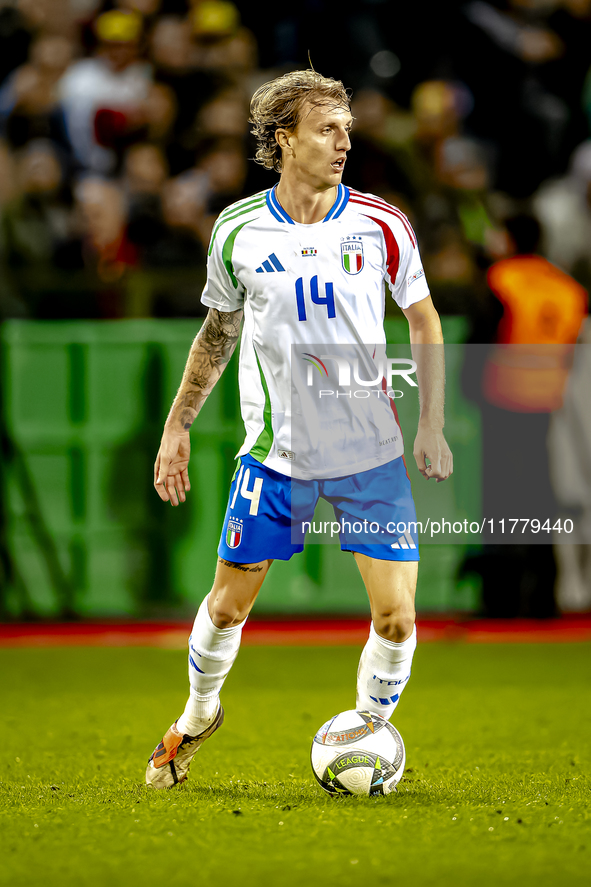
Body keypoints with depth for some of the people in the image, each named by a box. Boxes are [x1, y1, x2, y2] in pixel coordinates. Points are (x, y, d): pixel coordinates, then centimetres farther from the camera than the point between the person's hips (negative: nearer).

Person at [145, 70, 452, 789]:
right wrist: (178, 425, 12)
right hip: (275, 451, 0)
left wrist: (432, 425, -1)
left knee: (396, 614, -7)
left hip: (372, 452, 0)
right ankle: (198, 716, 35)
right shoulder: (237, 231, -4)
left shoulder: (382, 226, -5)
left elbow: (424, 320, 6)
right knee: (228, 603, 6)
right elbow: (218, 331, 12)